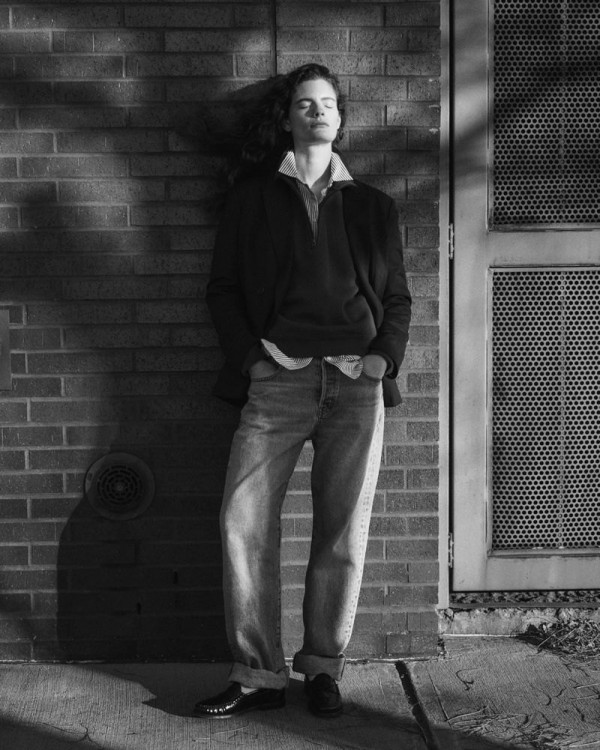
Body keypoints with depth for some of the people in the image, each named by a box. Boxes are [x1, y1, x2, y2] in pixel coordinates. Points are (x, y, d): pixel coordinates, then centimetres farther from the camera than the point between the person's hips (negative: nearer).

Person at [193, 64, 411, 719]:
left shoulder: (372, 206, 19)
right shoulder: (252, 198, 15)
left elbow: (398, 297, 18)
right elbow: (223, 288, 11)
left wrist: (387, 356, 1)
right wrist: (248, 355, -4)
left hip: (356, 382, 1)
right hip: (278, 378, -1)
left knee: (344, 532, 0)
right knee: (244, 522, -9)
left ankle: (323, 667, 14)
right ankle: (258, 674, 2)